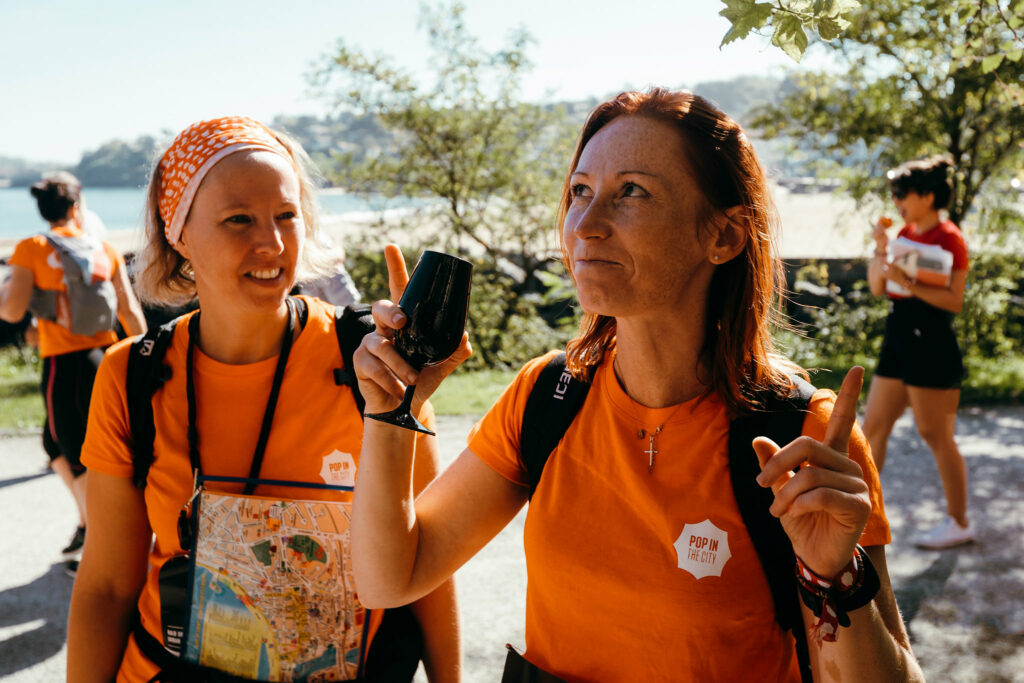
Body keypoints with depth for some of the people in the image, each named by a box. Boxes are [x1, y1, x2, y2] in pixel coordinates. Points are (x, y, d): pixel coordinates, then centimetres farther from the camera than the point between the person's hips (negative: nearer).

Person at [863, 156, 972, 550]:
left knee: (936, 436, -1)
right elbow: (877, 288, 11)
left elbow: (954, 300, -16)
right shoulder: (906, 234, 13)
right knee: (872, 427, 9)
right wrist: (881, 249, -2)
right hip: (898, 339, 9)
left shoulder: (948, 238, -10)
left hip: (931, 343, -8)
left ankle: (959, 523, 14)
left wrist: (908, 283, -23)